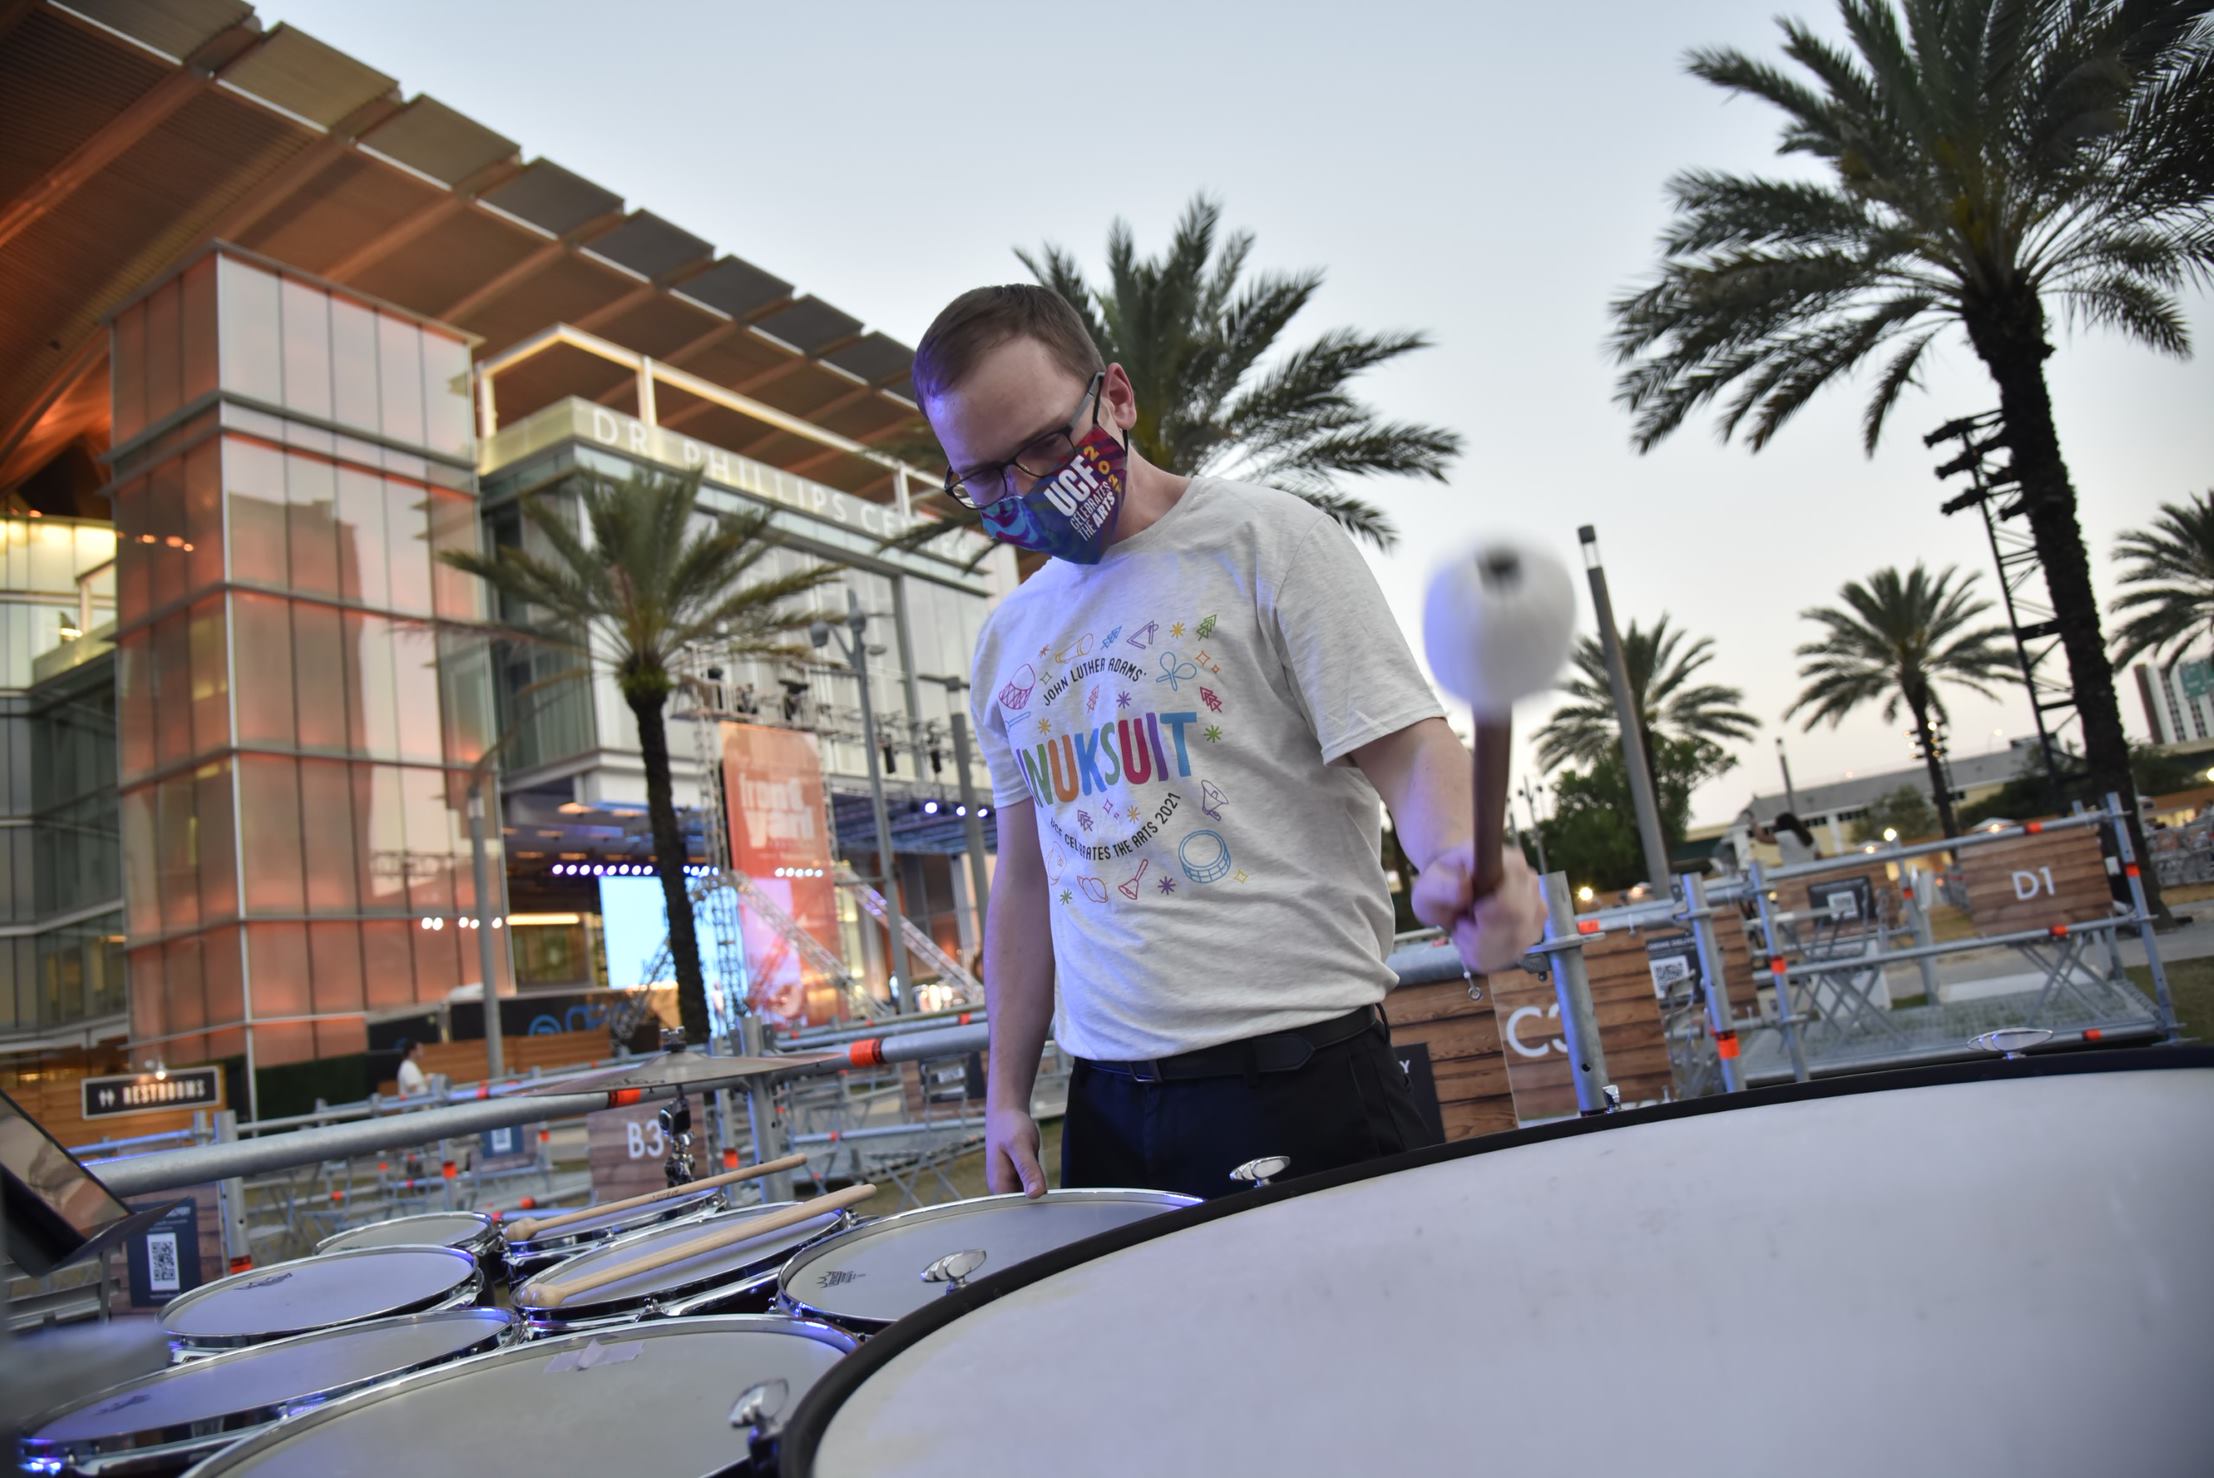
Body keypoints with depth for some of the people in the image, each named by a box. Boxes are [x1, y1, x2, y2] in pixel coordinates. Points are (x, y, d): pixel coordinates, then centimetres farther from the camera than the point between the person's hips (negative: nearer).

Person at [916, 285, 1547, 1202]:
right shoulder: (1005, 645, 13)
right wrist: (1006, 1094, 12)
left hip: (1297, 1068, -4)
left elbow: (1406, 747, -10)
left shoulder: (1262, 541, -4)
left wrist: (1459, 856, -33)